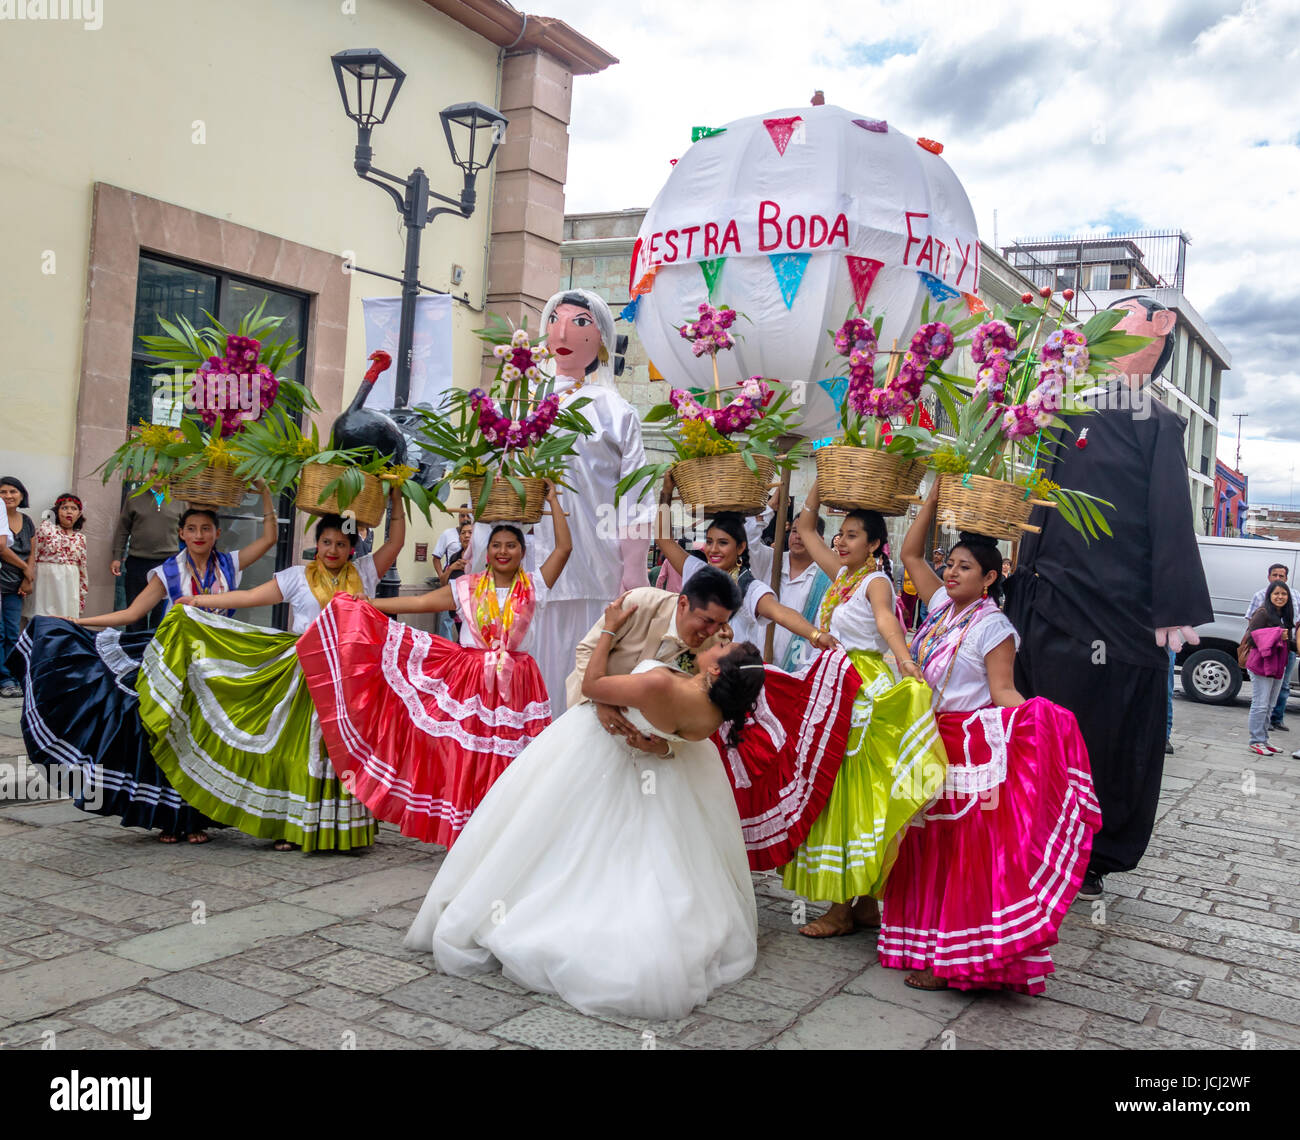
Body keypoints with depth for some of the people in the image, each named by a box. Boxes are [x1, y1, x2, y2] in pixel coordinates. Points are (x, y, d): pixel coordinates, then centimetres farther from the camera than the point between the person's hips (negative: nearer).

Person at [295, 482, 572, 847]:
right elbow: (420, 603, 2)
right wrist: (366, 605, -3)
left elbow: (564, 547, -1)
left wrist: (552, 501, 2)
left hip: (516, 685, 0)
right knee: (466, 763, 0)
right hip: (467, 680, 1)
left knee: (507, 765, 1)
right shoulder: (467, 587, 6)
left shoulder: (534, 585, 4)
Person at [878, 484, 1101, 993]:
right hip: (928, 744, 7)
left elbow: (1002, 692, -14)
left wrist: (1040, 723, -32)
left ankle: (957, 956, 4)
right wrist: (935, 496, 9)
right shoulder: (941, 606, 8)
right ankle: (926, 943, 26)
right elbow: (911, 553, 13)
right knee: (926, 849, 13)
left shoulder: (993, 626, -11)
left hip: (970, 753, -7)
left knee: (963, 854, -3)